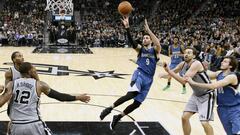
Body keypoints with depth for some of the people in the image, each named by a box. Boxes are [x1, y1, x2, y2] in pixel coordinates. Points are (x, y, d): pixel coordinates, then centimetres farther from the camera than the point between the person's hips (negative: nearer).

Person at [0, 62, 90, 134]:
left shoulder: (11, 85, 3)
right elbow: (59, 96, 4)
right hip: (34, 125, -2)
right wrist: (78, 98, 13)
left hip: (16, 126, 2)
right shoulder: (39, 85, 1)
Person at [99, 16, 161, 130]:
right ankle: (110, 108, -20)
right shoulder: (140, 49, 9)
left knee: (137, 103, 1)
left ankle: (118, 117, 20)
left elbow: (158, 44, -17)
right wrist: (127, 28, -25)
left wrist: (148, 30, -24)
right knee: (132, 94, -30)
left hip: (148, 78, 2)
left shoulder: (155, 50, 7)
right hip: (139, 74, -2)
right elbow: (131, 41, -9)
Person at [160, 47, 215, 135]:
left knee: (204, 123, -15)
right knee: (184, 117, 5)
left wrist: (168, 71, -33)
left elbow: (184, 81, -34)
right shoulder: (183, 64, -3)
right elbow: (173, 72, 13)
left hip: (207, 95, -8)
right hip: (196, 95, 8)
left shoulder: (196, 64, -27)